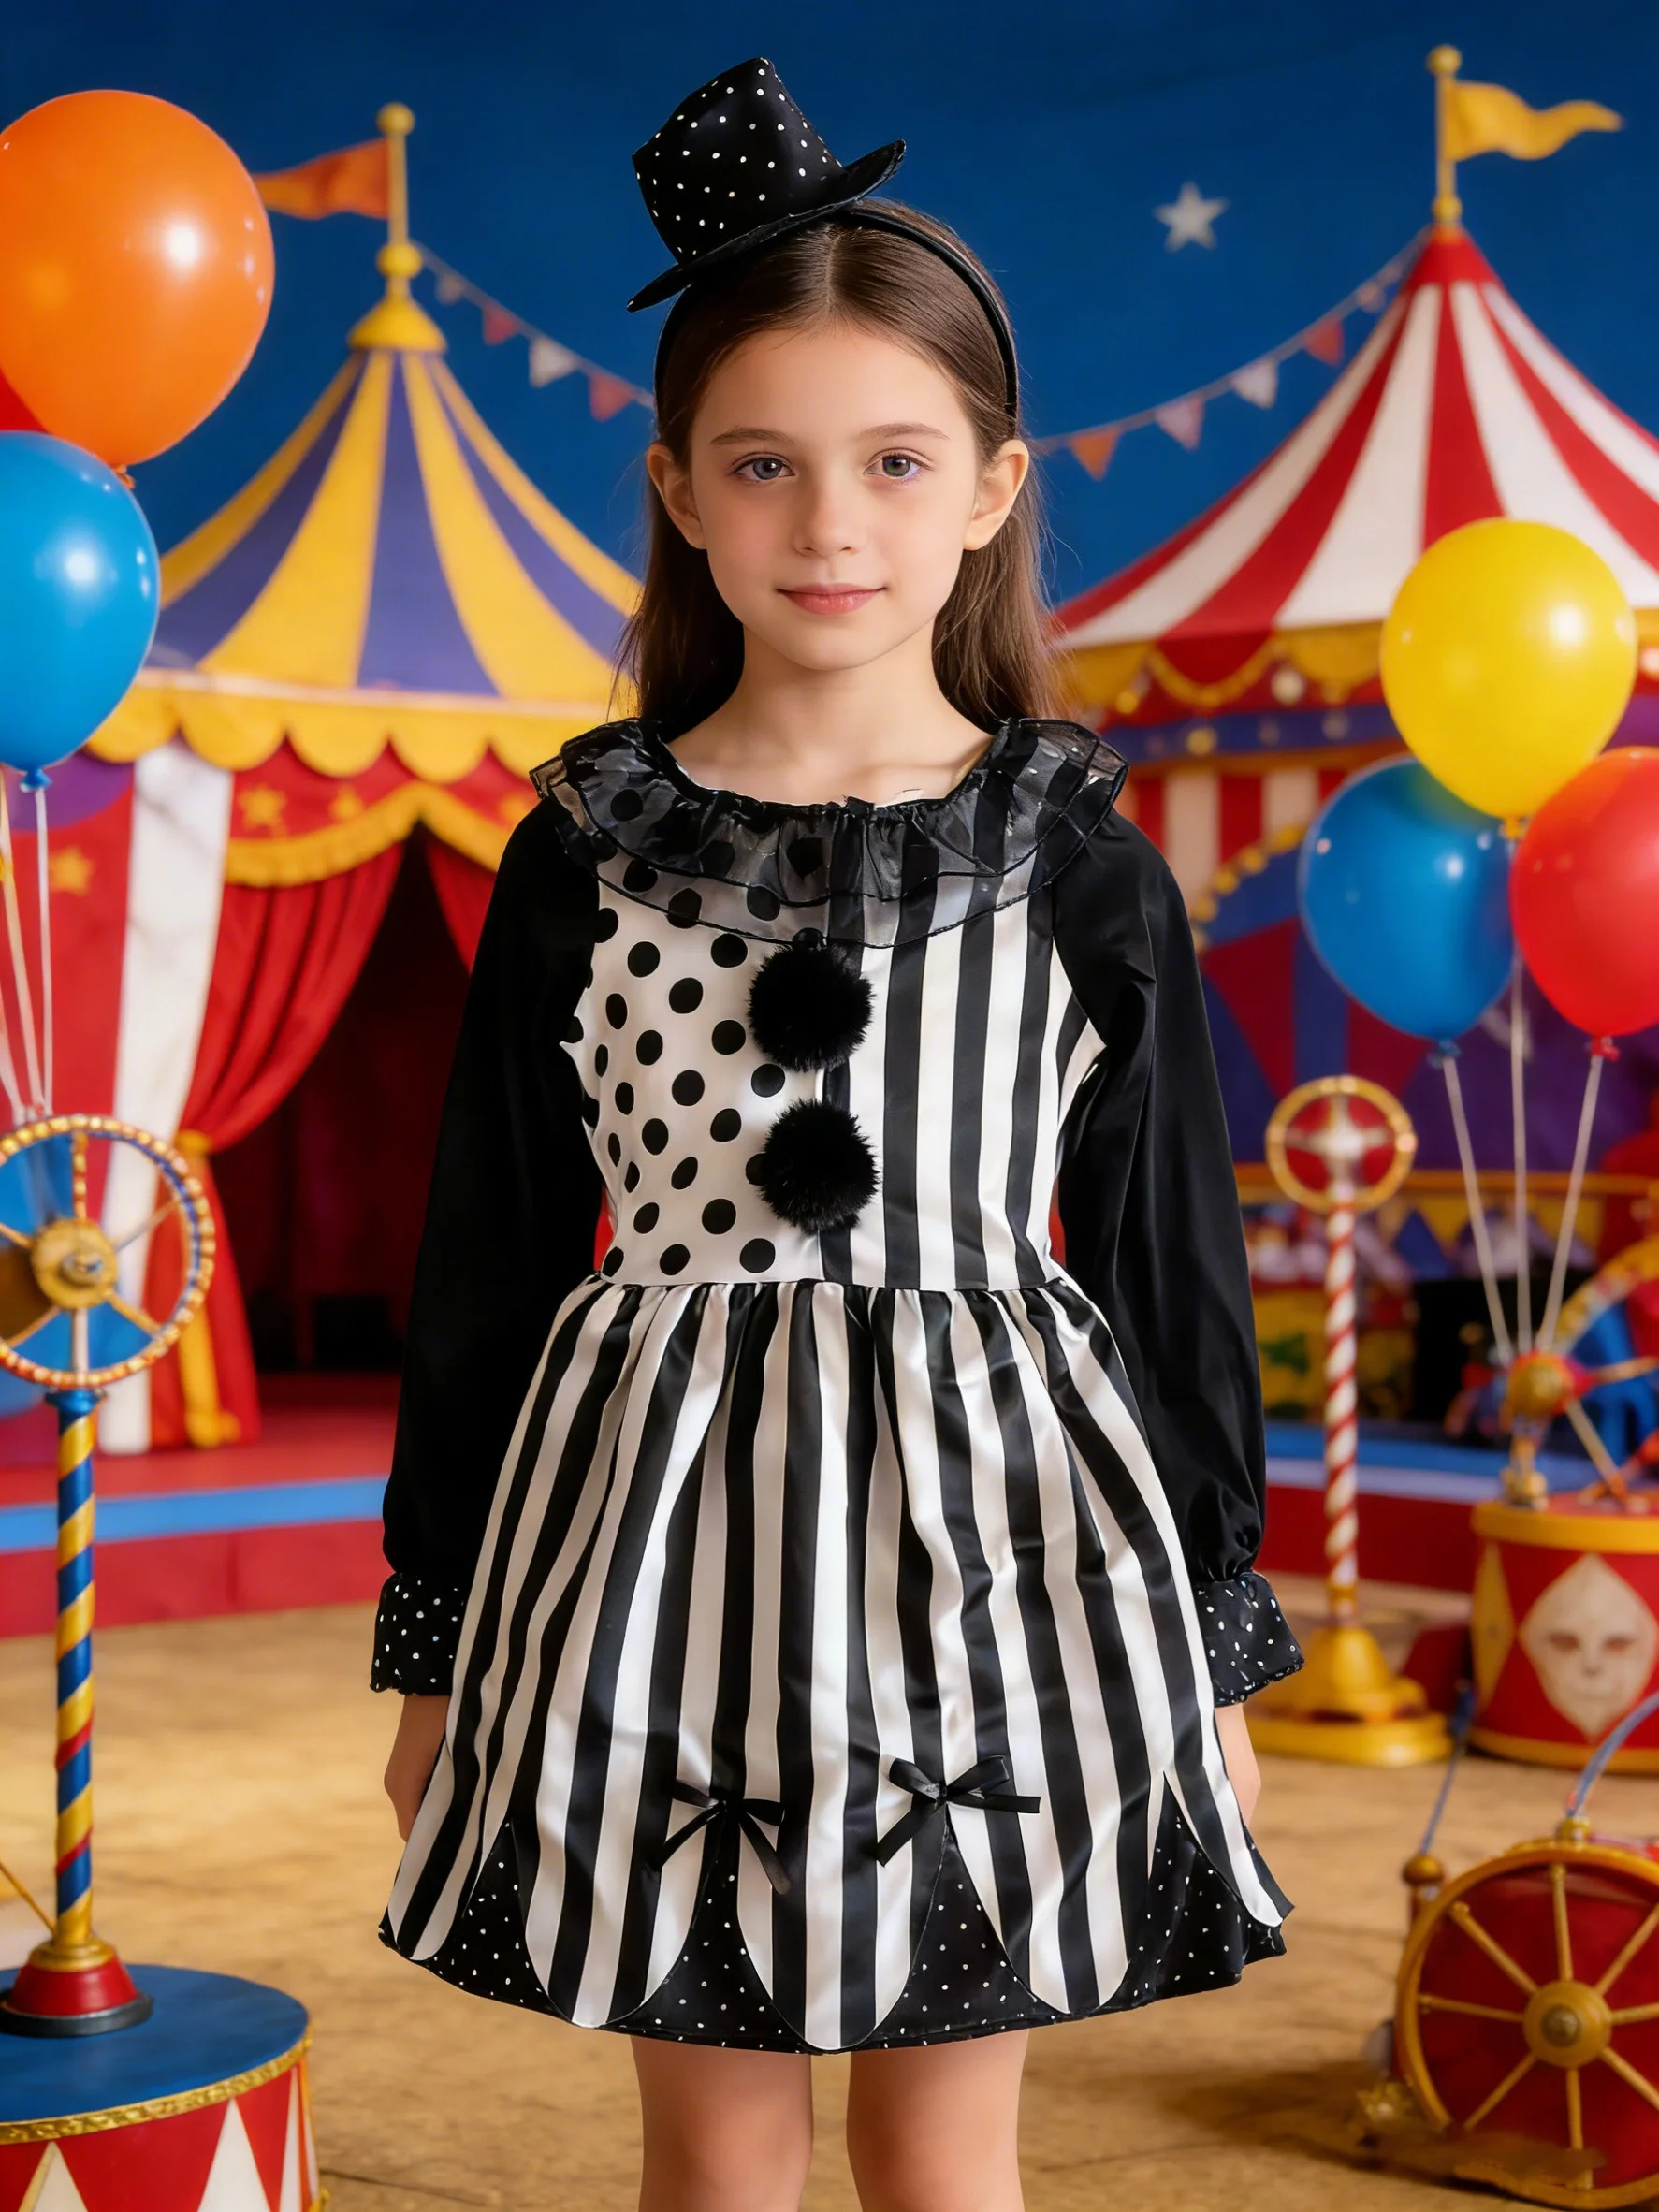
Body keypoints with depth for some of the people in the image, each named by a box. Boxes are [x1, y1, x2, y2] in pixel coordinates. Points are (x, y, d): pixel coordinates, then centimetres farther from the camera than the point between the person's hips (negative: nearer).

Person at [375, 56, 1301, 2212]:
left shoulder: (1082, 866, -2)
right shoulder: (588, 854, -1)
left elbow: (1170, 1261, 3)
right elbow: (489, 1253, 4)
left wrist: (1217, 1651, 5)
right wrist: (434, 1644, 6)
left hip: (985, 1536, 0)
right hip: (668, 1539, 1)